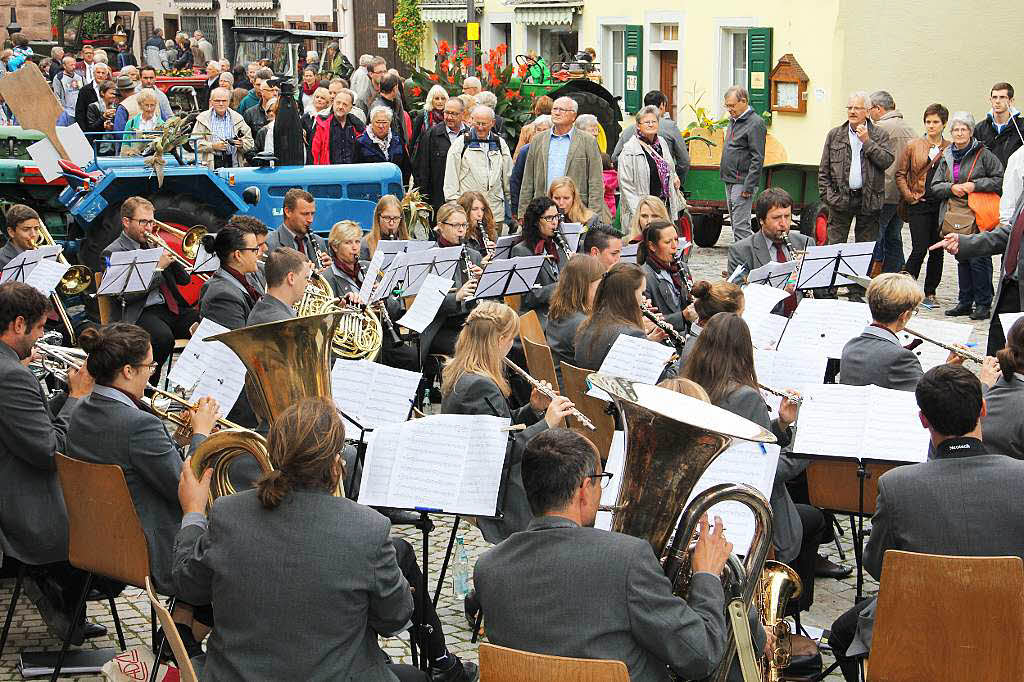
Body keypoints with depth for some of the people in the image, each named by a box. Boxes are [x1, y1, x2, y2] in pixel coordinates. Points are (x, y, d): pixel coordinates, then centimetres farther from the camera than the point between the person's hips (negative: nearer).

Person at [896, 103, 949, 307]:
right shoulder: (913, 146, 4)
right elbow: (900, 174, 7)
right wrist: (909, 196, -2)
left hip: (942, 206, 2)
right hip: (919, 205, -2)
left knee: (937, 251, 5)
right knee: (920, 248, -10)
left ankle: (930, 293, 15)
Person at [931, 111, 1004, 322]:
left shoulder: (983, 154, -2)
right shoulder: (947, 158, 14)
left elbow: (999, 179, -6)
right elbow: (935, 186, 12)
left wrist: (975, 185, -14)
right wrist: (951, 188, -7)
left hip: (977, 216, -5)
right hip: (954, 215, 6)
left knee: (979, 260, -6)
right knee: (962, 260, 12)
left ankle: (983, 304, 1)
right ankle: (965, 302, 19)